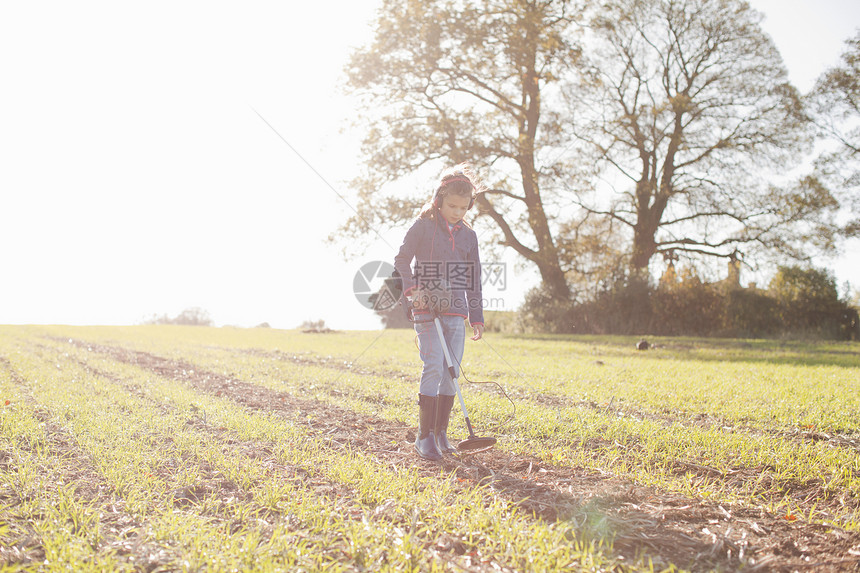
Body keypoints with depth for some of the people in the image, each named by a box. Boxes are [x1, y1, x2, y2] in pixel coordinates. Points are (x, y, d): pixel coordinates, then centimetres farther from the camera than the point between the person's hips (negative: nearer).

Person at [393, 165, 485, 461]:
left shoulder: (468, 235, 13)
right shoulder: (423, 226, 1)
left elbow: (473, 280, 16)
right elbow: (401, 259, 0)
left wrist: (476, 316, 13)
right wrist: (411, 287, -16)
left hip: (455, 313, 5)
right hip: (427, 309, -4)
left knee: (452, 371, 4)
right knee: (433, 367, -14)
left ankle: (441, 432, 15)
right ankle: (424, 435, -8)